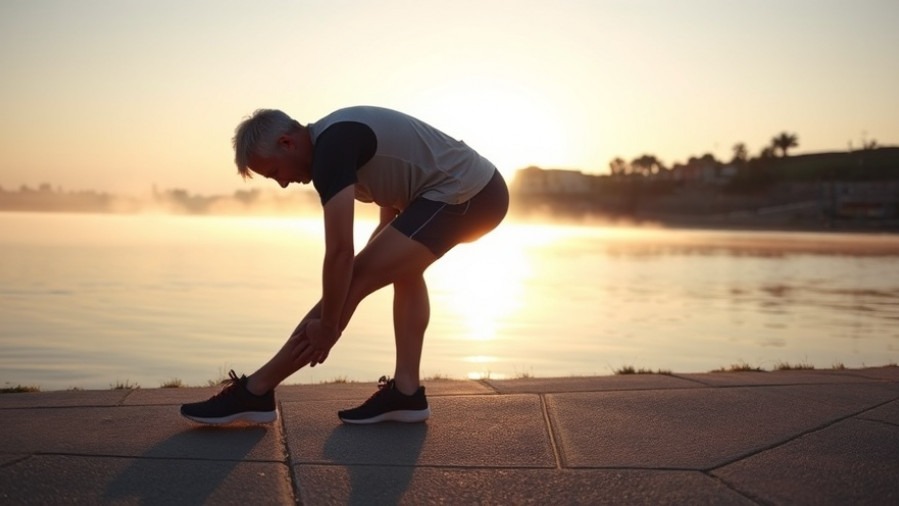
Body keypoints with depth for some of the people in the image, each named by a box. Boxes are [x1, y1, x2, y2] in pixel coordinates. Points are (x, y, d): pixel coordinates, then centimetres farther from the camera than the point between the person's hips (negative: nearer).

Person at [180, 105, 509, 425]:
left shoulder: (330, 149, -14)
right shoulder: (340, 137, 18)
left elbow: (340, 252, -20)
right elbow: (392, 219, 27)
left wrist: (328, 326, -9)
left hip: (463, 197, -10)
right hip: (482, 190, 10)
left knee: (353, 282, -9)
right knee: (403, 268, 28)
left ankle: (254, 393, -1)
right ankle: (406, 392, 21)